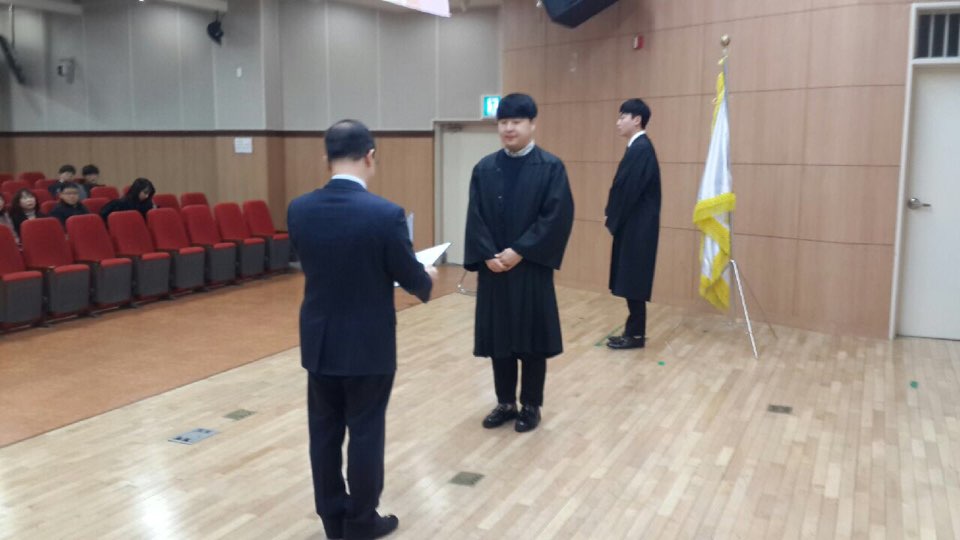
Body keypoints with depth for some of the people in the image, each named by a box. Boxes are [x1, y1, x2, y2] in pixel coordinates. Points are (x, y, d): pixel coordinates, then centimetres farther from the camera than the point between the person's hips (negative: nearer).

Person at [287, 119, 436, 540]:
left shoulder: (298, 210, -6)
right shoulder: (386, 214, -20)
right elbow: (410, 277, -9)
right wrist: (427, 279, 14)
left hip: (319, 340, 5)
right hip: (369, 344, -4)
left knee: (324, 431, 16)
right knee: (365, 433, 10)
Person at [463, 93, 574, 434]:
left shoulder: (551, 167, -4)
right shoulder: (484, 168, 6)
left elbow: (557, 217, -11)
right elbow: (475, 218, 2)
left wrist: (519, 252, -17)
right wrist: (487, 255, -12)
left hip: (531, 268, -3)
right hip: (492, 269, 3)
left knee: (531, 339, 6)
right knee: (497, 337, 10)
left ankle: (531, 406, 22)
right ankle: (505, 403, 26)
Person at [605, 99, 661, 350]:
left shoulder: (640, 149, -17)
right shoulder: (638, 147, 13)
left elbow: (628, 190, -19)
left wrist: (612, 220, -9)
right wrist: (614, 219, 9)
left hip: (636, 228, -10)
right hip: (633, 227, 10)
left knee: (633, 282, -2)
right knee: (631, 282, 13)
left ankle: (635, 335, 8)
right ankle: (633, 331, 22)